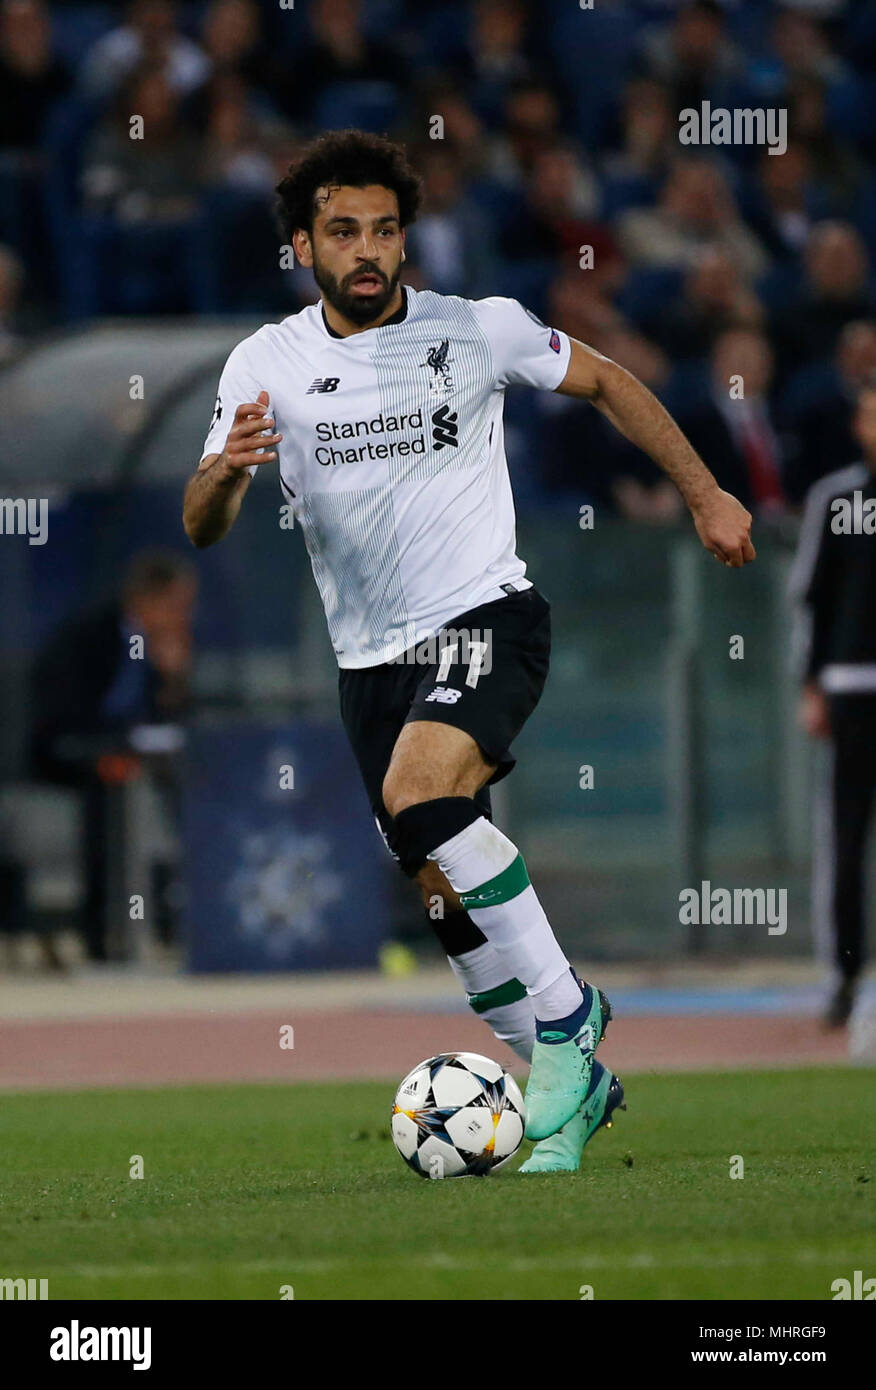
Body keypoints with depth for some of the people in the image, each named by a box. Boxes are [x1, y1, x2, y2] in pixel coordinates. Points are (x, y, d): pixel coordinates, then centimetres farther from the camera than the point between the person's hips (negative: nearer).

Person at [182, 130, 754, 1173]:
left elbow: (606, 383, 12)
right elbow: (201, 530, -4)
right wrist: (225, 470, -27)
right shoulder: (267, 364, 0)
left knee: (419, 791, -30)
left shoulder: (477, 330, -5)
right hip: (371, 656, 4)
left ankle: (564, 1012, -21)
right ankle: (576, 1087, 20)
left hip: (484, 618, -4)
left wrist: (705, 496, 11)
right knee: (444, 893, 5)